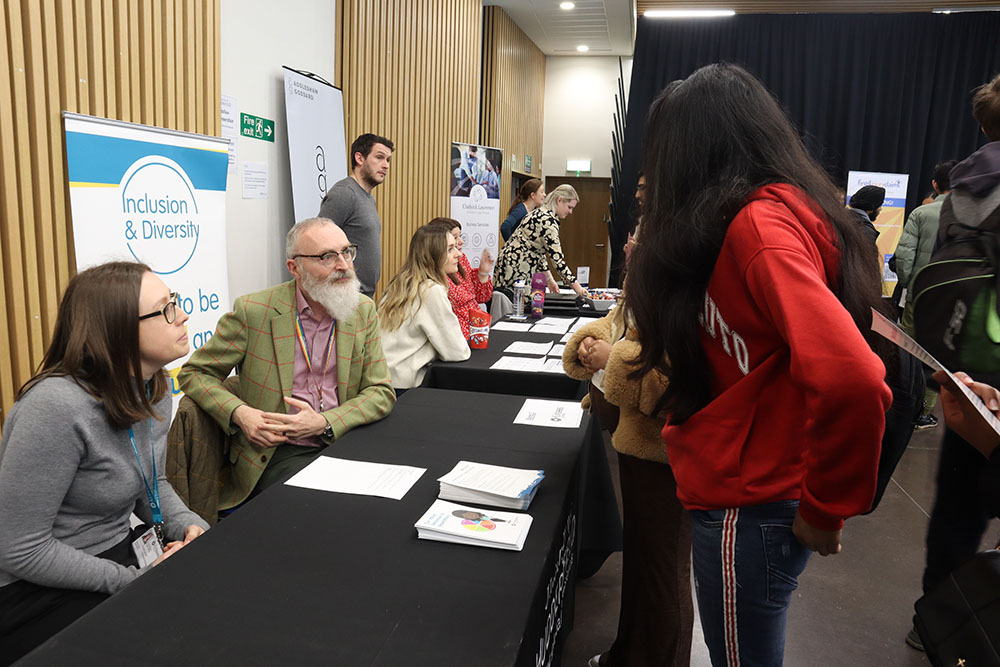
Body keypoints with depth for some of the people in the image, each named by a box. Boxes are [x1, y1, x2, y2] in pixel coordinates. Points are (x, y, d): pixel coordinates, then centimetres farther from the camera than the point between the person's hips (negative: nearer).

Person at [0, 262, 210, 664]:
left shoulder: (154, 389, -1)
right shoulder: (57, 406, -27)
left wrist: (189, 527, -6)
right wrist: (138, 580, -21)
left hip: (118, 551, 8)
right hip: (33, 591, -7)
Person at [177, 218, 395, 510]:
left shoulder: (363, 310, 5)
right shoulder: (253, 310, -5)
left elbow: (381, 391, 3)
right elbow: (194, 373, 4)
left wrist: (323, 423, -14)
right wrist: (239, 413, -15)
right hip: (278, 454, -3)